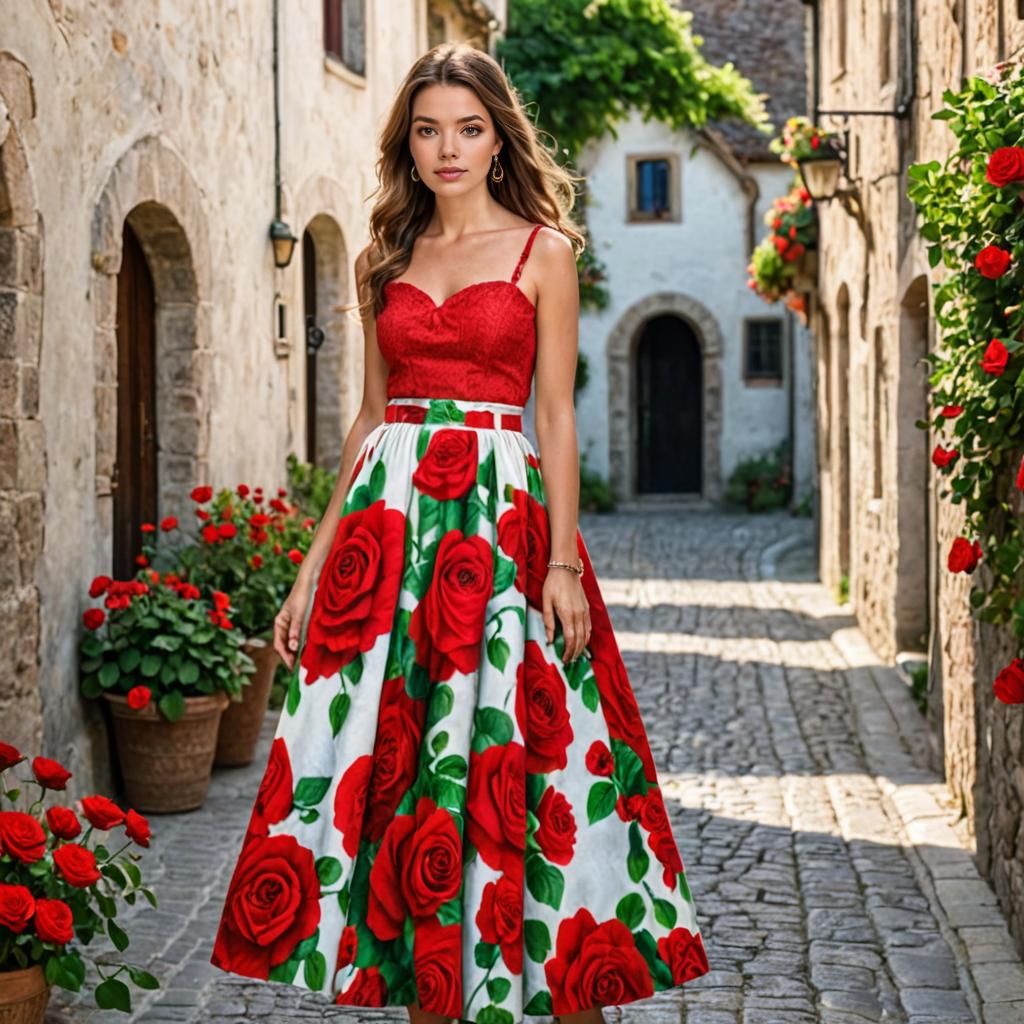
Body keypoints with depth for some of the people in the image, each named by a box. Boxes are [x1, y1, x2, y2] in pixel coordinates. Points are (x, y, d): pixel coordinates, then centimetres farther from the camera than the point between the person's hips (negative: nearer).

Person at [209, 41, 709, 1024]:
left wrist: (564, 558, -10)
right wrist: (316, 564, 10)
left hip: (503, 512, -4)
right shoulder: (387, 259, 13)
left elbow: (556, 415, 0)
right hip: (390, 514, 4)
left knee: (509, 750, -5)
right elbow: (370, 415, 15)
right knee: (394, 754, 2)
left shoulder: (542, 251, 3)